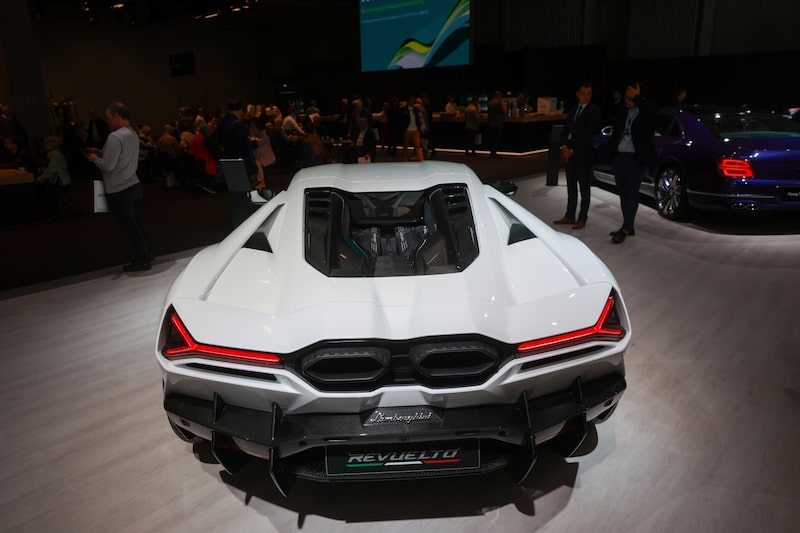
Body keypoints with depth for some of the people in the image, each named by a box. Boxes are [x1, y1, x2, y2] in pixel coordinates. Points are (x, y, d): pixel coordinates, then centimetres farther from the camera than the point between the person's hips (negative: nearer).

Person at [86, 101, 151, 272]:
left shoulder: (115, 137, -20)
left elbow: (108, 165, -21)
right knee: (136, 223, 17)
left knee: (129, 226, 2)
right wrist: (101, 152, 13)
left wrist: (95, 158, -3)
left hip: (118, 191, -8)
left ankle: (142, 260, 10)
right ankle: (145, 255, 25)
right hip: (134, 185, 8)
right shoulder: (133, 134, 8)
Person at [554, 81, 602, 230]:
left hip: (584, 155, -6)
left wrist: (572, 150, -13)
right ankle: (569, 216, 18)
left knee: (584, 188, 1)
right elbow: (565, 130, 11)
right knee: (571, 187, 11)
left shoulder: (594, 111, -7)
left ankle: (582, 219, 6)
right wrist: (564, 147, -6)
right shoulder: (572, 110, 15)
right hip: (569, 153, 6)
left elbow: (588, 135, -14)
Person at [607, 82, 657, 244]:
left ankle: (626, 228, -5)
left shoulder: (646, 112, -2)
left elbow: (649, 111, -26)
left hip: (636, 159, -6)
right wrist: (612, 154, 6)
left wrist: (636, 97, -15)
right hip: (619, 157, 6)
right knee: (623, 194, 9)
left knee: (631, 194, -6)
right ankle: (628, 227, 17)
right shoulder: (622, 112, 13)